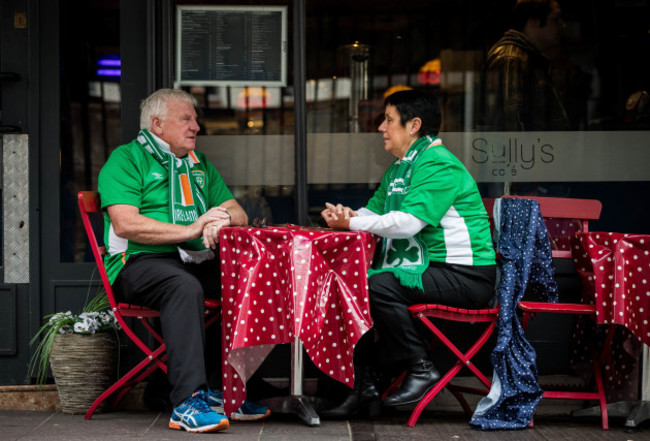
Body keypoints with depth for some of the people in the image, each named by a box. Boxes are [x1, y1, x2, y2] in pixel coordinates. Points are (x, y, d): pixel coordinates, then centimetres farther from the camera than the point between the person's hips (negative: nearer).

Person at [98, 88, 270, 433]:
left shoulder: (199, 165, 26)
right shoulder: (127, 159, 4)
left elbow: (239, 214, 21)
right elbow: (125, 224, -11)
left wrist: (223, 218, -6)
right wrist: (190, 229, -15)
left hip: (196, 261, 6)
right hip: (140, 262, -6)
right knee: (184, 286, -38)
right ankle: (189, 401, -42)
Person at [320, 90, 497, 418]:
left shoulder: (438, 164, -15)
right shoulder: (399, 169, 18)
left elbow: (408, 222, -25)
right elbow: (374, 211, 17)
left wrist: (352, 223, -16)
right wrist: (348, 215, -7)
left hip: (465, 276, -10)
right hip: (428, 267, 10)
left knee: (378, 285, -27)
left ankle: (421, 369, -12)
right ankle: (365, 383, 0)